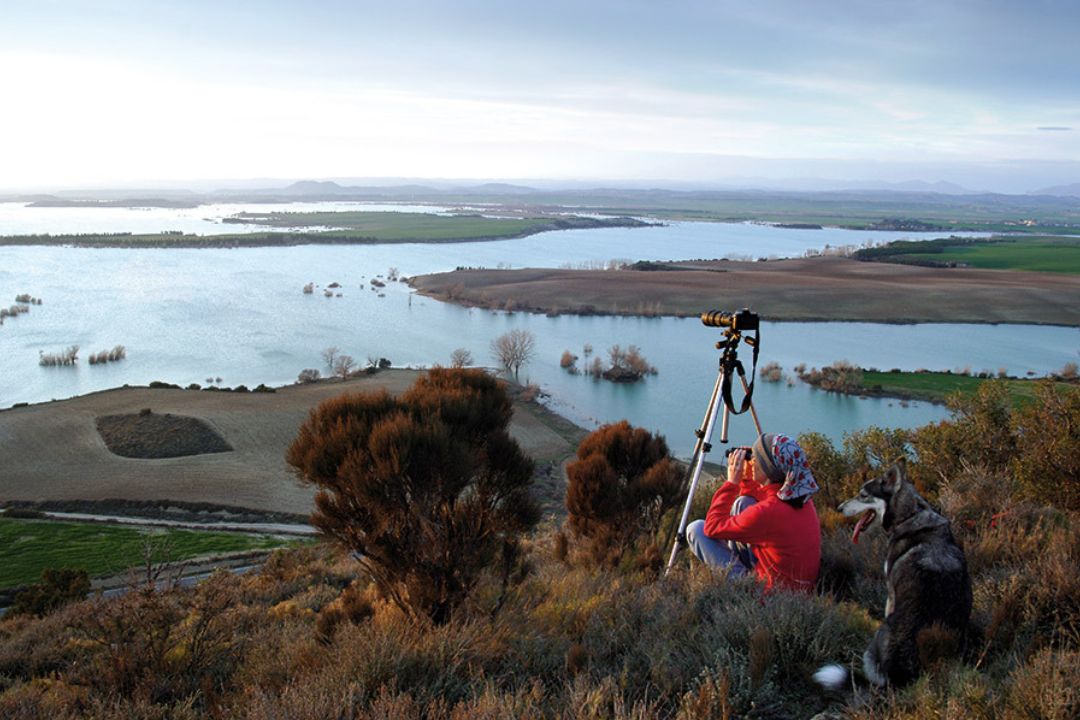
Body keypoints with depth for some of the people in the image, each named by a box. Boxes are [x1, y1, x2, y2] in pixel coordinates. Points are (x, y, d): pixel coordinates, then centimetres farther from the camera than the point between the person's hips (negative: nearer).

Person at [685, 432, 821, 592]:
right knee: (743, 503, 13)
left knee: (695, 529, -2)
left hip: (770, 590, -8)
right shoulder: (800, 496, -5)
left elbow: (712, 527, -15)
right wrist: (746, 478, 3)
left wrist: (732, 482, -11)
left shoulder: (768, 511, -29)